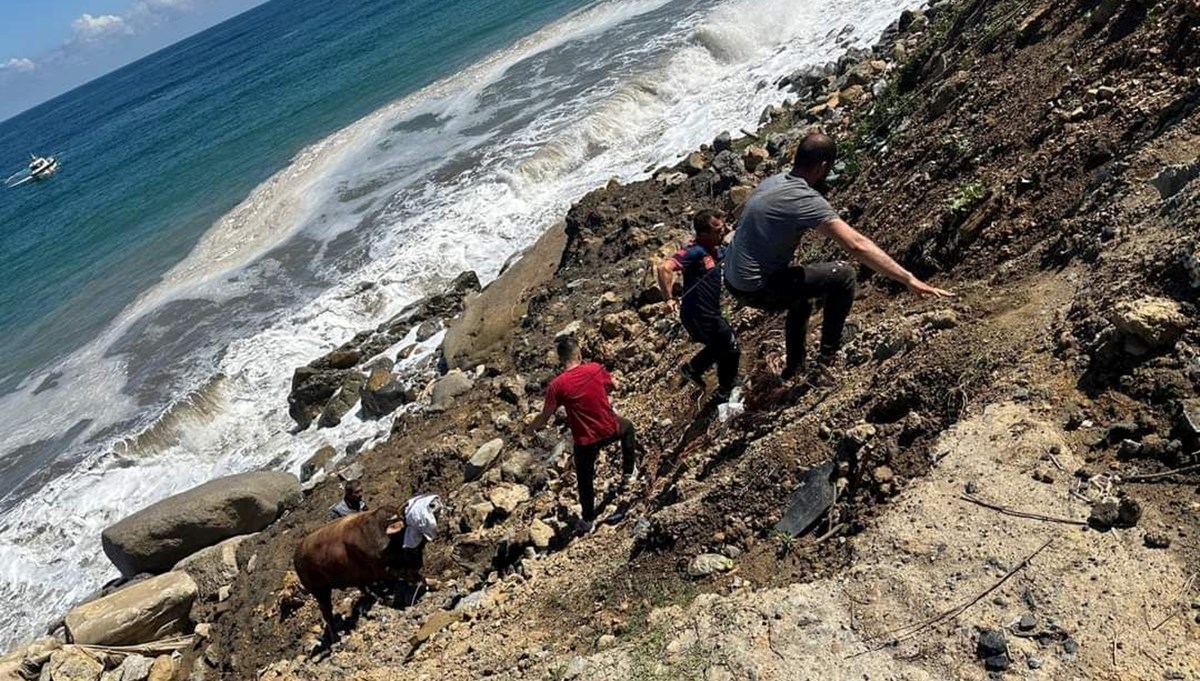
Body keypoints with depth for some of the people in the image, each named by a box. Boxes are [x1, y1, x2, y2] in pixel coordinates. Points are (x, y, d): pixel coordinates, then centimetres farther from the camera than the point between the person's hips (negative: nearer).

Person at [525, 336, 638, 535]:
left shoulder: (557, 385, -18)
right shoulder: (595, 369, -11)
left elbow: (545, 417, -11)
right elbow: (614, 386, 9)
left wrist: (531, 427, 10)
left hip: (585, 440, -2)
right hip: (610, 430, 2)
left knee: (585, 480, 21)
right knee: (628, 427, 37)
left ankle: (588, 520, 35)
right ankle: (629, 472, 46)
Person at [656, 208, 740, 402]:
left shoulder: (715, 250, 6)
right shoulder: (695, 251, -22)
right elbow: (664, 267, -36)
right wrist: (669, 298, -34)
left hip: (710, 313, 9)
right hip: (699, 316, -9)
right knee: (731, 350, 9)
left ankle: (692, 368, 37)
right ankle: (724, 394, 27)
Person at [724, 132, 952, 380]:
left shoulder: (773, 181, 6)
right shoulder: (806, 200, -22)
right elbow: (858, 246, -28)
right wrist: (909, 279, -26)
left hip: (733, 280, 9)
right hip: (757, 290, -9)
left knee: (802, 296, 34)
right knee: (843, 275, 0)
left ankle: (794, 365, 45)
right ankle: (829, 353, 11)